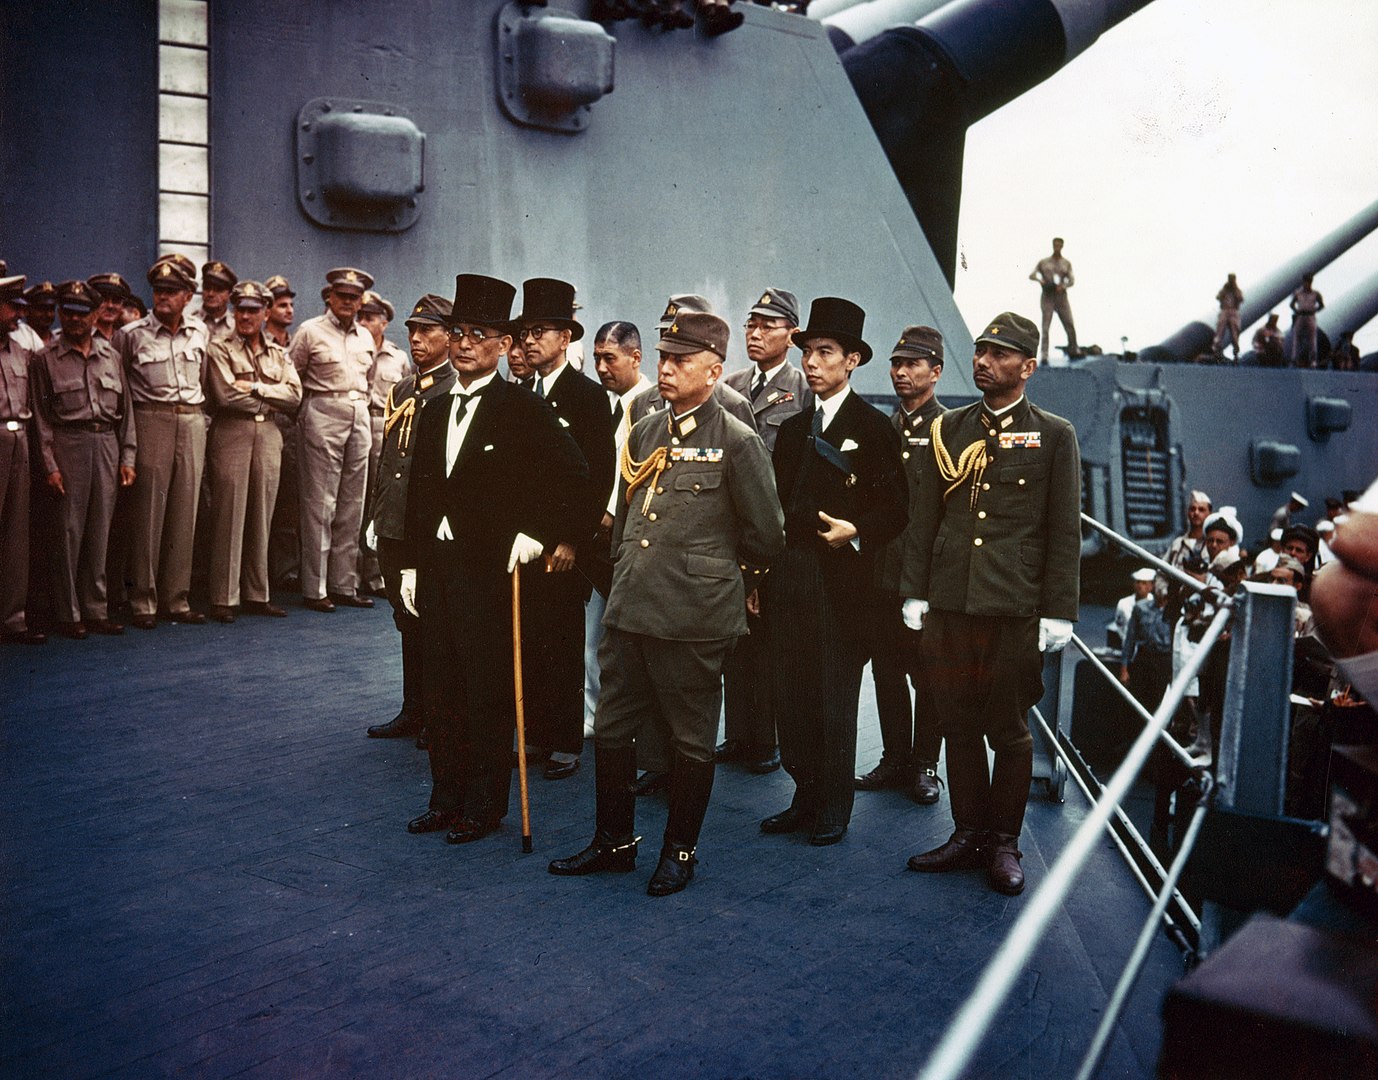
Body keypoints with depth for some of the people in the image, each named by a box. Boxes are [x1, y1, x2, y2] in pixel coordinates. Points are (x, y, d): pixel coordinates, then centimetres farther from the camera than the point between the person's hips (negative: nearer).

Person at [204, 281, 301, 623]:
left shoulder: (279, 354, 16)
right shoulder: (220, 349, 3)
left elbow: (295, 396, 1)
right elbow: (225, 395, -11)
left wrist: (254, 388, -9)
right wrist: (271, 400, -2)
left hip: (269, 436, 4)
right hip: (231, 435, -4)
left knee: (261, 517, 7)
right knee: (229, 517, -4)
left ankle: (257, 595, 14)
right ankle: (223, 598, 1)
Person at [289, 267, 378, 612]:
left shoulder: (365, 337, 16)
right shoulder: (310, 331, 1)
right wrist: (306, 410, 1)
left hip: (360, 418, 6)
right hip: (323, 417, -6)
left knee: (352, 505, 6)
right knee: (319, 505, -6)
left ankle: (344, 585, 12)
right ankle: (315, 589, -1)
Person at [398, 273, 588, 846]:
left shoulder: (524, 408, -6)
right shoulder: (434, 412, 13)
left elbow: (573, 475, -10)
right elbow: (418, 495, 16)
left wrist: (537, 531, -14)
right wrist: (409, 566, 12)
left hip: (491, 569, -6)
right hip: (436, 568, 6)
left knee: (488, 695, 2)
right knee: (439, 692, 12)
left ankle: (484, 806, 15)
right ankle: (447, 799, 25)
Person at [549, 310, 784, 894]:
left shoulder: (737, 441, -8)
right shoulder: (643, 434, 12)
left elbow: (766, 537, -4)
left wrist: (721, 585, 8)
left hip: (693, 621, -6)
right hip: (628, 610, 6)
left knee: (691, 741, 8)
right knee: (611, 731, 13)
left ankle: (680, 851, 24)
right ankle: (614, 841, 29)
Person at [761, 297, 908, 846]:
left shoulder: (874, 426, -3)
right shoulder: (793, 428, 14)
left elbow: (895, 510, -3)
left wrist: (857, 531, -20)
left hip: (842, 584, -5)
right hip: (790, 584, 5)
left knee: (836, 700, 3)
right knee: (791, 697, 8)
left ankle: (834, 809, 17)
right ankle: (805, 797, 22)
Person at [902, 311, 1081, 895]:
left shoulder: (1053, 436, 2)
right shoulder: (949, 428, 11)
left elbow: (1064, 533, 0)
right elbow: (924, 517, 11)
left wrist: (1057, 612, -4)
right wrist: (915, 593, 6)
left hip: (1016, 611, -3)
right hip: (949, 606, 3)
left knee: (1010, 731, 7)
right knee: (959, 726, 10)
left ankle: (1004, 842, 21)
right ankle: (968, 834, 24)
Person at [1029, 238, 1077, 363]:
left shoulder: (1066, 264, 12)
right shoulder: (1043, 262, 10)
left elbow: (1072, 281, 3)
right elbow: (1031, 275, 5)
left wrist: (1063, 286, -19)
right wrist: (1039, 279, -18)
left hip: (1061, 297, 2)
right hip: (1047, 297, -2)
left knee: (1070, 326, -5)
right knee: (1045, 327, -11)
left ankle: (1073, 351, 11)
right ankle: (1044, 356, -13)